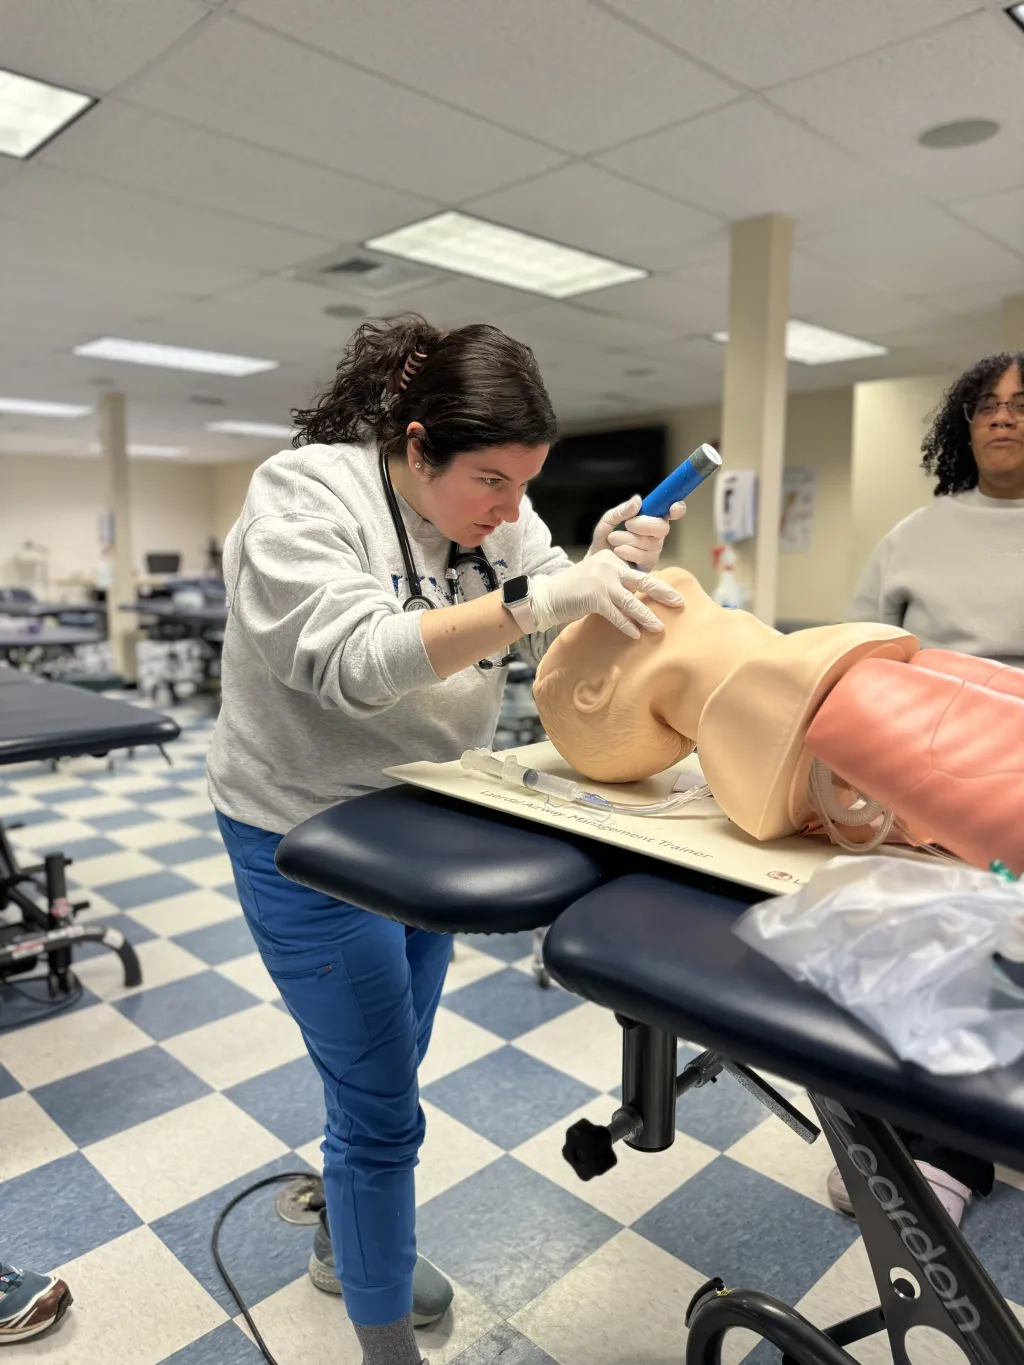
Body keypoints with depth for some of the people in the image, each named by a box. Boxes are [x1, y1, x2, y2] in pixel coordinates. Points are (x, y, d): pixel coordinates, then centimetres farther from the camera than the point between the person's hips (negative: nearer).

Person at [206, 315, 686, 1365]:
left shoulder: (498, 508, -1)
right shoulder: (302, 493, -19)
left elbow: (551, 643, -5)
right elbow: (353, 660, -34)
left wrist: (604, 567, -24)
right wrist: (536, 595, -42)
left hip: (428, 830, 6)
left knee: (383, 1072, 22)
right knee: (381, 1106, 2)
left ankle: (346, 1243, 50)